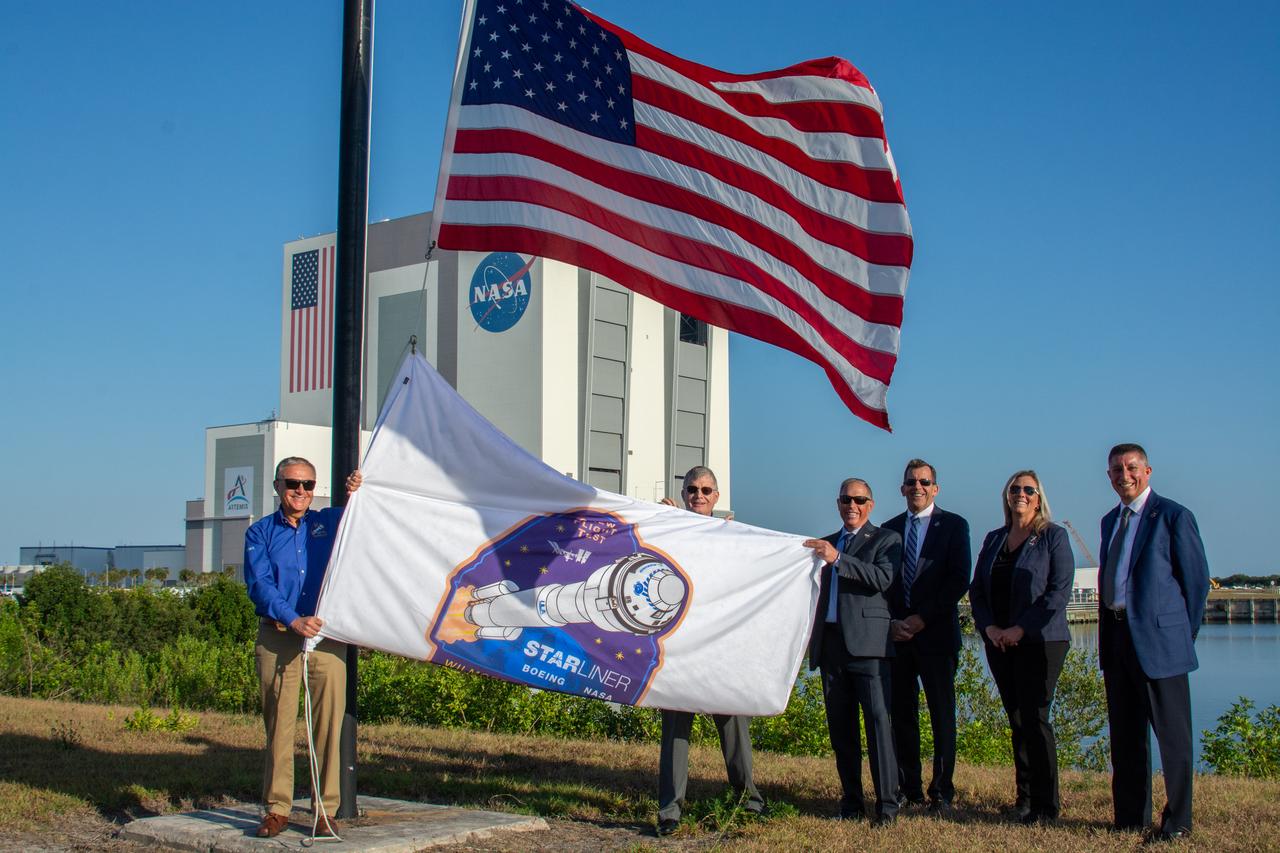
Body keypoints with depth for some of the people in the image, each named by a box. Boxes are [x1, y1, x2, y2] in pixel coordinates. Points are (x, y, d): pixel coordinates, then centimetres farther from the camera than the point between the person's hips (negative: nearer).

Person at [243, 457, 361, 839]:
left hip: (326, 638, 0)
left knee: (328, 725, -2)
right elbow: (259, 585, -4)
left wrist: (356, 494, -1)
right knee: (278, 725, 1)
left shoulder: (330, 522, 11)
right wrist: (294, 620, -18)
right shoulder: (260, 532, 8)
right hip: (276, 640, 0)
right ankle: (277, 808, 10)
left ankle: (326, 810, 6)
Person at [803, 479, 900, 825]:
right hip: (830, 641, 6)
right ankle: (851, 800, 14)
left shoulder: (885, 539, 4)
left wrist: (837, 558, -18)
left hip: (866, 640, -5)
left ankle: (887, 803, -8)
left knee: (878, 719, -10)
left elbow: (883, 578, -13)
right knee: (840, 725, 7)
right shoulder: (826, 543, 20)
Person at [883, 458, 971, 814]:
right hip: (897, 633, 3)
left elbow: (959, 580, -6)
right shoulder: (889, 529, 13)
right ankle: (908, 788, 13)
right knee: (901, 713, 5)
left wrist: (922, 618, -11)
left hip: (936, 633, -3)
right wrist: (892, 622, -3)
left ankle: (942, 791, 7)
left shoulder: (953, 525, 2)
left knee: (942, 714, 0)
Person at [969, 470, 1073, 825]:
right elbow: (977, 589, 14)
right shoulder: (993, 539, 14)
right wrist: (989, 627, -4)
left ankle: (1046, 806, -1)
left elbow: (1060, 590, -11)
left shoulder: (1053, 536, -2)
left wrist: (1020, 629, -15)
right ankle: (1024, 798, 14)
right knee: (1017, 720, 8)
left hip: (1039, 641, -5)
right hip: (999, 643, 5)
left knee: (1034, 719, -8)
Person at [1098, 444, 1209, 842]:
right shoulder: (1110, 521, 16)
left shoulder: (1173, 516, -6)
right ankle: (1132, 816, 22)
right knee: (1125, 733, 12)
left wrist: (1184, 634, -1)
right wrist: (1106, 636, 13)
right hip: (1117, 638, 7)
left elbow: (1197, 580, -4)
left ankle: (1177, 821, 8)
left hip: (1157, 638, -7)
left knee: (1172, 733, 0)